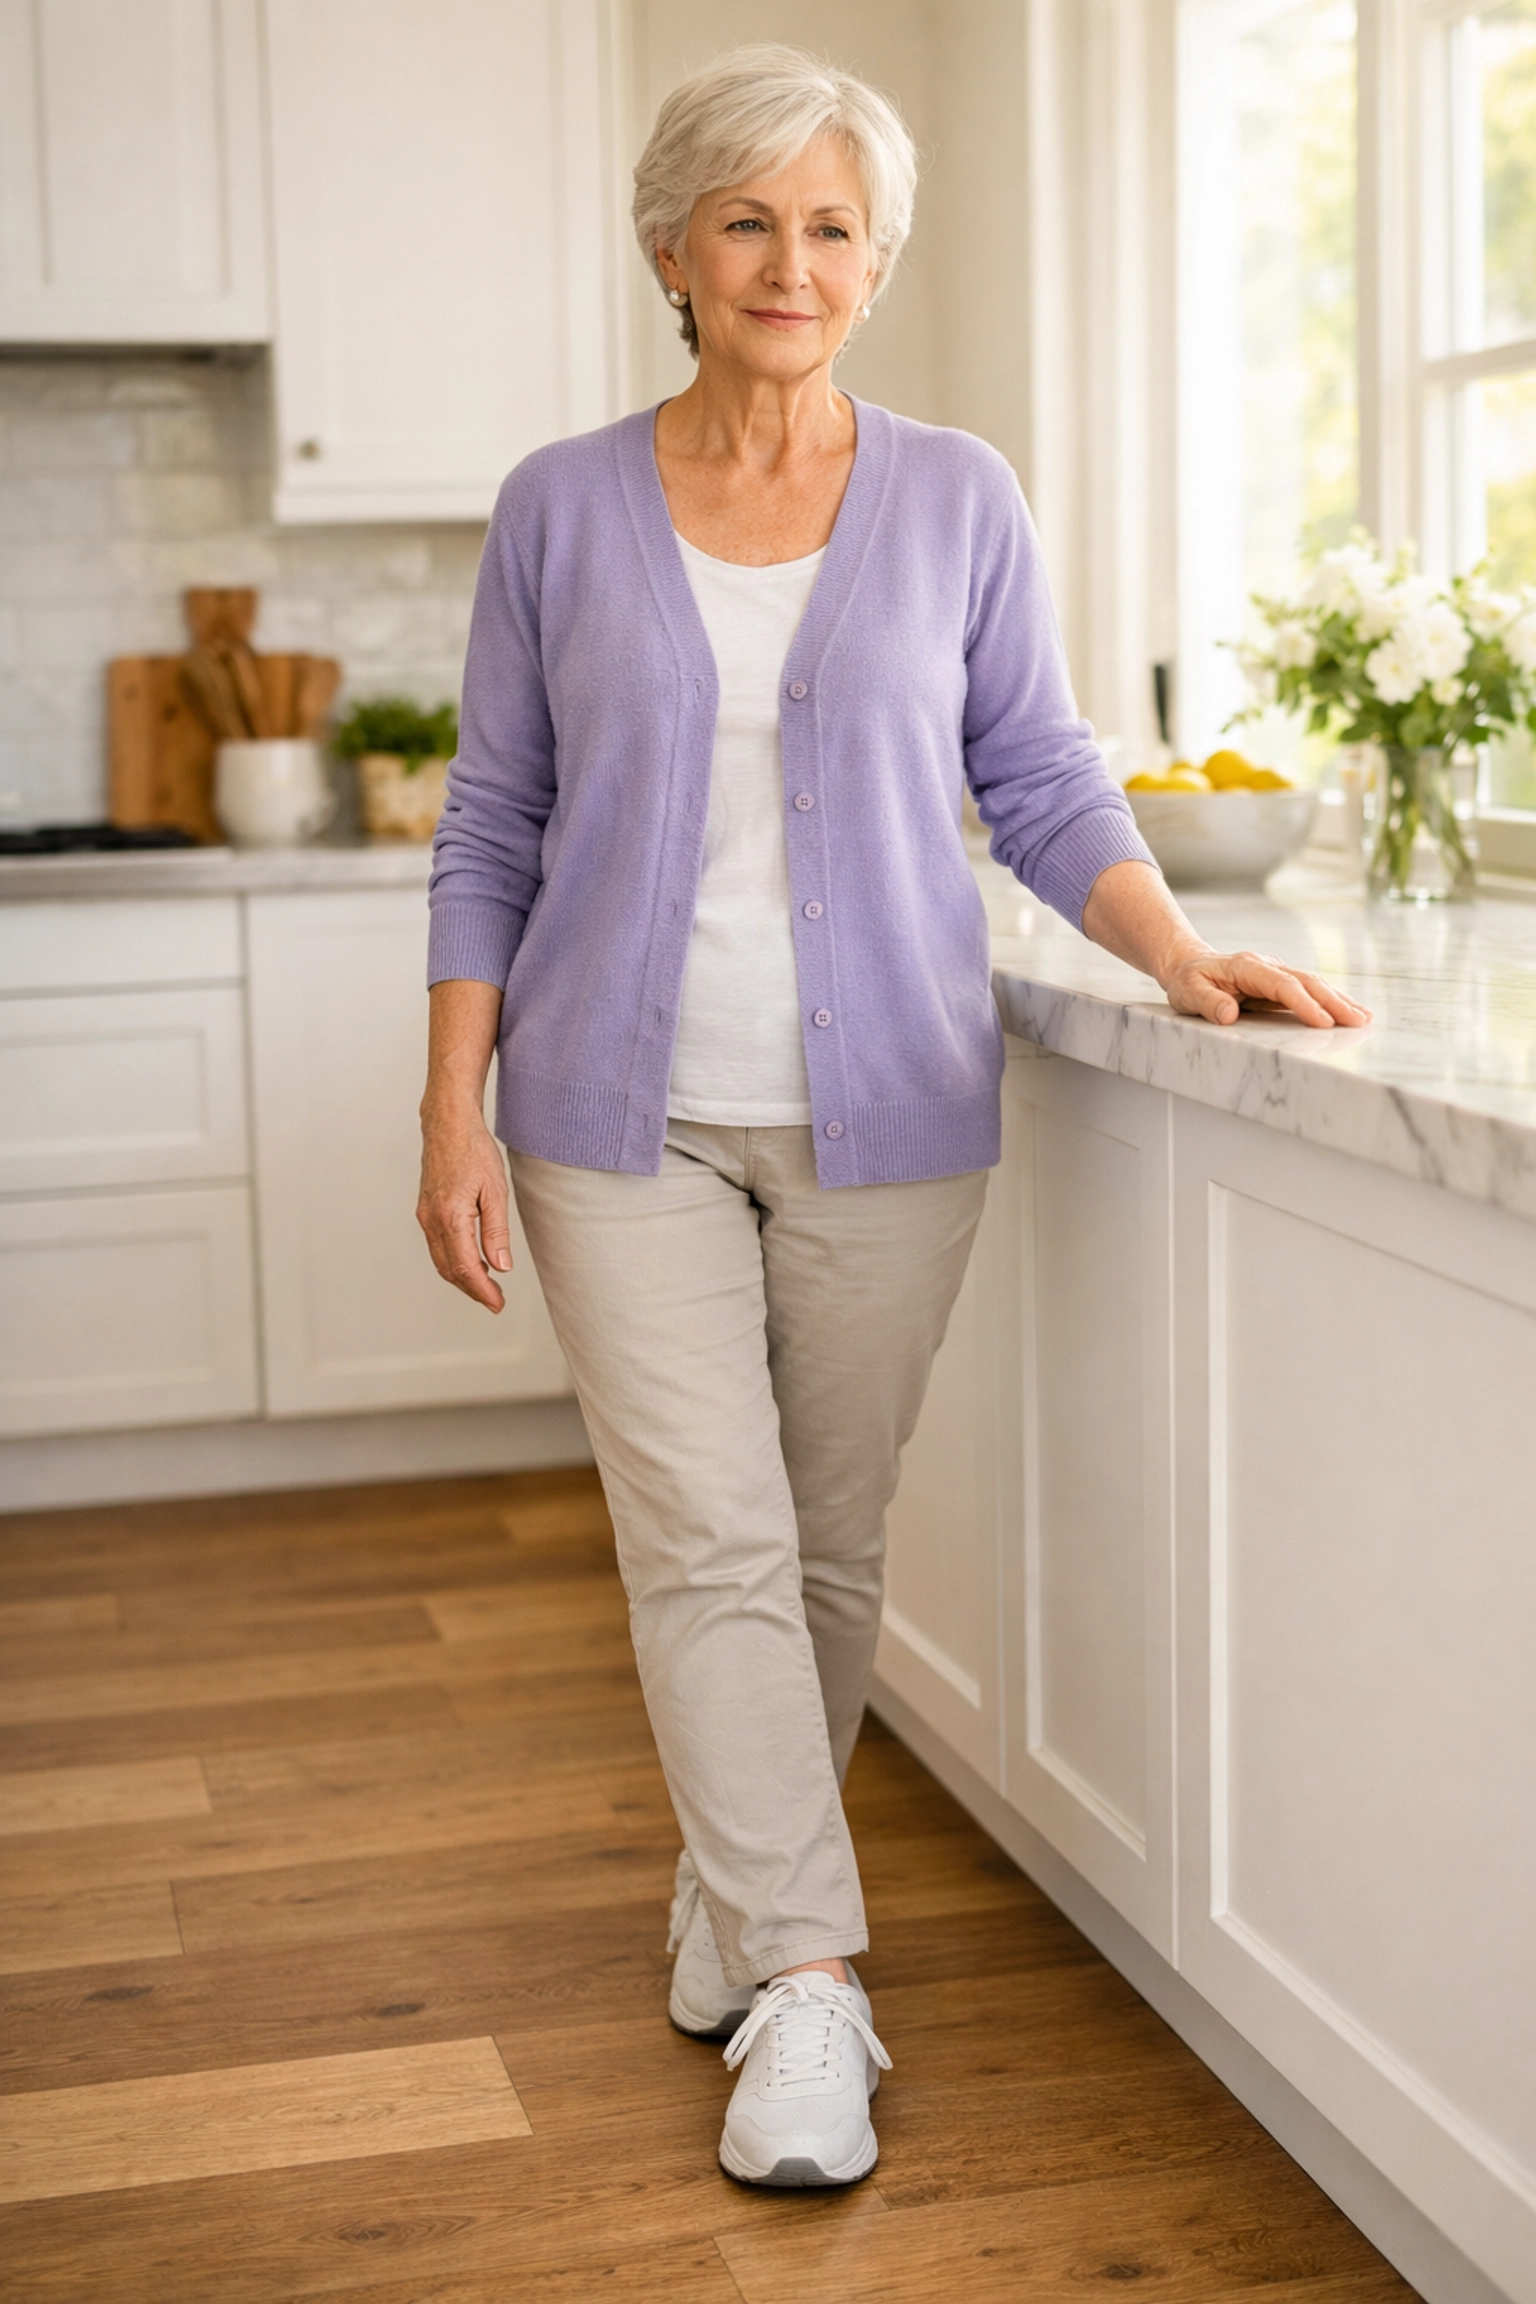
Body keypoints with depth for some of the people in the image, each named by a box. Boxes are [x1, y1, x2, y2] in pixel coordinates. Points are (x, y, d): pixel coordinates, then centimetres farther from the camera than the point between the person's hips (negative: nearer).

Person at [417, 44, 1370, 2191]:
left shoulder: (956, 500, 3)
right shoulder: (562, 508, 3)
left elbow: (1042, 782, 5)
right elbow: (495, 828, 5)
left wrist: (1184, 953, -12)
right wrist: (454, 1103, -1)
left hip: (884, 1109, 1)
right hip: (625, 1112, -1)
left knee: (829, 1539, 9)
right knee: (709, 1541, -6)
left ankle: (735, 1887, 31)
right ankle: (802, 1985, 0)